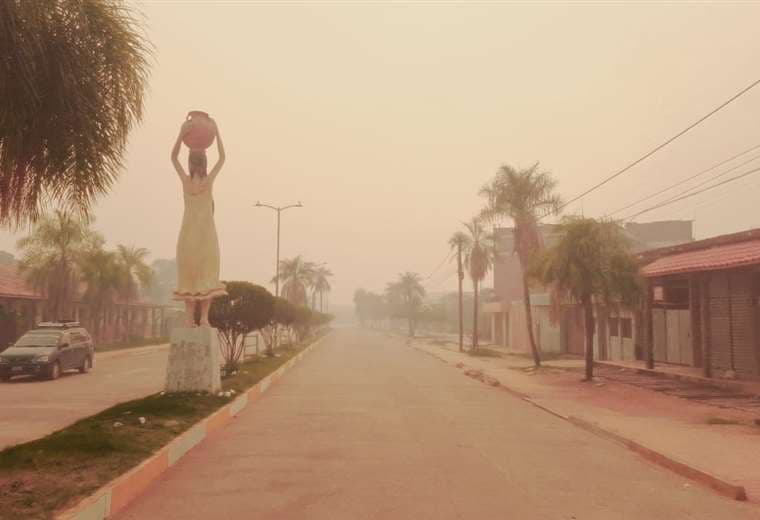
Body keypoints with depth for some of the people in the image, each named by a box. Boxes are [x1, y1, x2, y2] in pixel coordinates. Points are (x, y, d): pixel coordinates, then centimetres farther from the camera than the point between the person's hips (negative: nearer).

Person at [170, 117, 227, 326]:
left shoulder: (185, 180, -3)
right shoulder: (209, 179, -7)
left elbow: (173, 157, 11)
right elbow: (222, 158, 6)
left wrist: (181, 134, 6)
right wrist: (217, 133, 8)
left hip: (188, 233, 2)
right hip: (206, 233, -1)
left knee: (188, 276, 5)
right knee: (207, 275, 2)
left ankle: (190, 320, 2)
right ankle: (204, 319, -3)